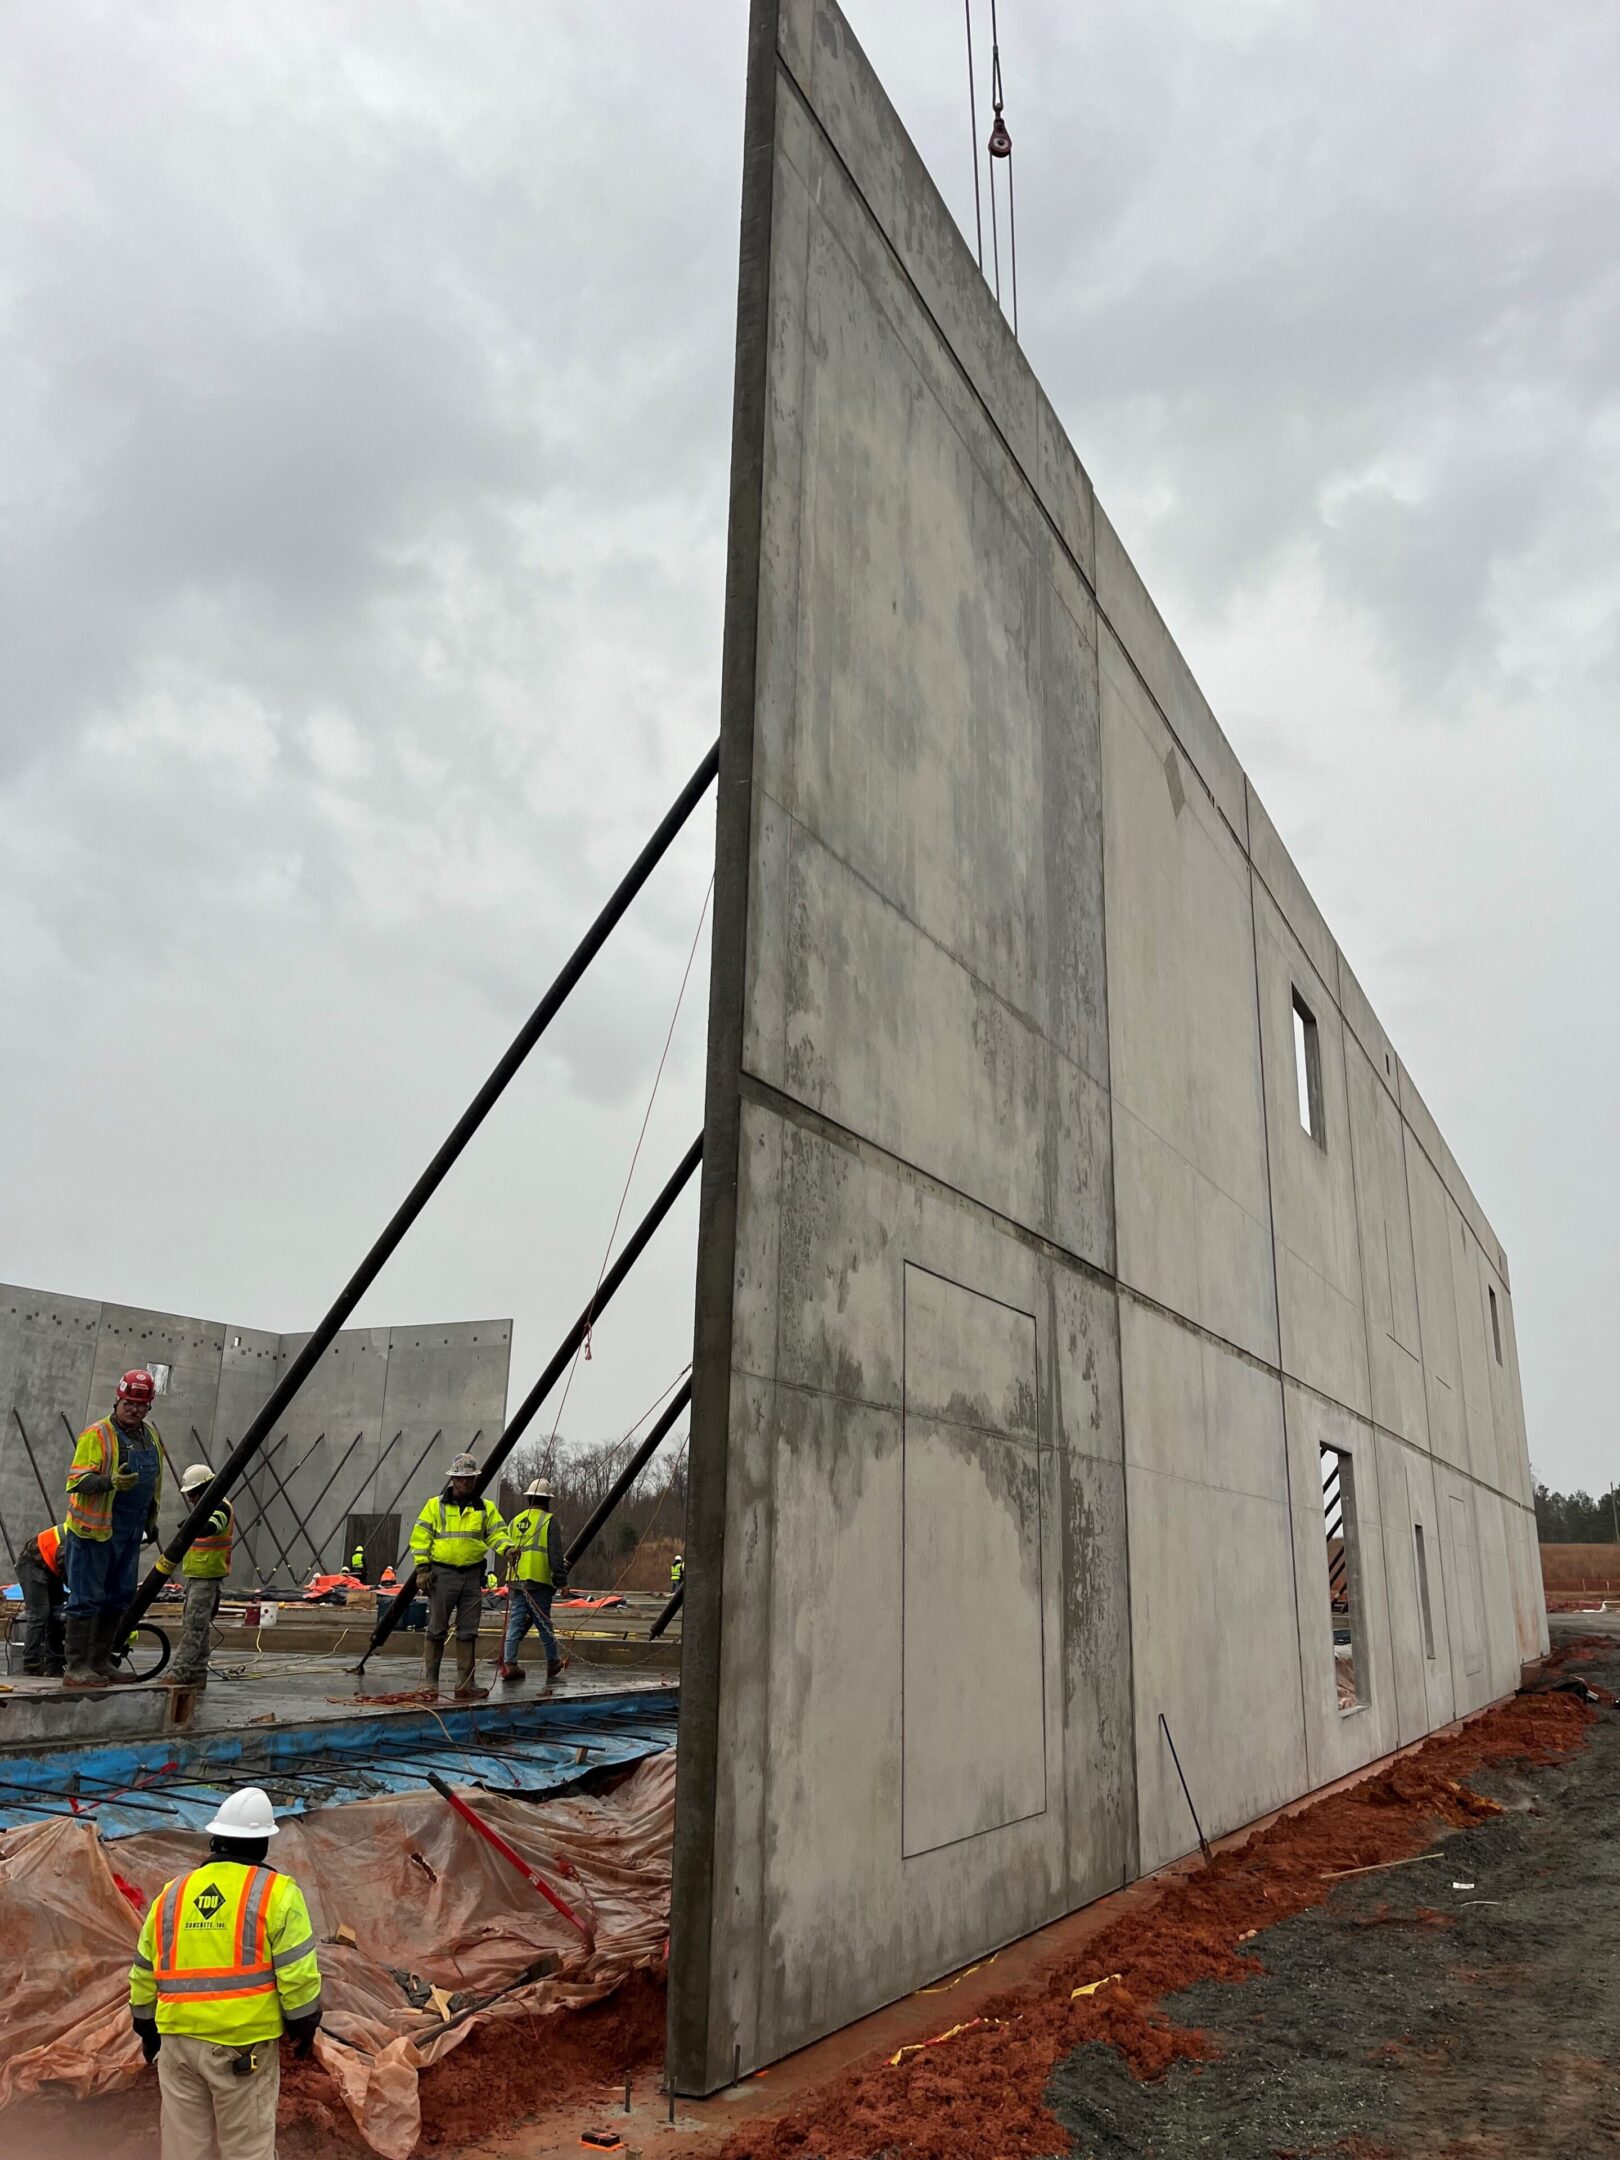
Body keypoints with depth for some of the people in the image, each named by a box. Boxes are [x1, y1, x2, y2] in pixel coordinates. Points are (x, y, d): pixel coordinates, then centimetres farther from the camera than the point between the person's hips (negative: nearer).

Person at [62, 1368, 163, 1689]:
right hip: (95, 1529, -8)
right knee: (86, 1598, -3)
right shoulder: (96, 1435, -13)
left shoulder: (151, 1436, 11)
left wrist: (151, 1519, 24)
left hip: (130, 1532, 8)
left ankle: (100, 1661, 25)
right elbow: (77, 1480, -20)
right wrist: (111, 1482, -36)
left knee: (119, 1597, 13)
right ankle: (77, 1668, 3)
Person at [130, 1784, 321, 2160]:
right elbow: (297, 1971, -10)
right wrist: (304, 2025, 3)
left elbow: (143, 1973, 16)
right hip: (243, 2042, -4)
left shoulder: (171, 1894, 9)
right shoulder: (275, 1892, -7)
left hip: (179, 2039, 5)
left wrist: (147, 2030, 28)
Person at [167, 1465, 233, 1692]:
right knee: (200, 1626, 12)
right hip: (196, 1575, 11)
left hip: (207, 1577, -11)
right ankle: (197, 1674, 16)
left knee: (194, 1625, -10)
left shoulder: (220, 1507, -14)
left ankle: (182, 1672, -10)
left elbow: (213, 1526, -35)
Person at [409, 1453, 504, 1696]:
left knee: (468, 1632, 5)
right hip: (443, 1574, -3)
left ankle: (465, 1682, 11)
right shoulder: (436, 1505, 3)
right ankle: (429, 1680, 8)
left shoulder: (486, 1508, 11)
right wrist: (422, 1569, -8)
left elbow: (497, 1533, 5)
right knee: (436, 1630, 1)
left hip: (473, 1575, 3)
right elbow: (420, 1537, 1)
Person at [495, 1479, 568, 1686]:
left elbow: (505, 1547, 20)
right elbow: (555, 1553, -10)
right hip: (539, 1581, -5)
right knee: (544, 1622, 5)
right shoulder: (549, 1521, -3)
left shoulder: (515, 1520, 16)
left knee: (515, 1623, 4)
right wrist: (560, 1577, -9)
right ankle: (552, 1662, 17)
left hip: (516, 1581, 5)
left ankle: (509, 1663, -4)